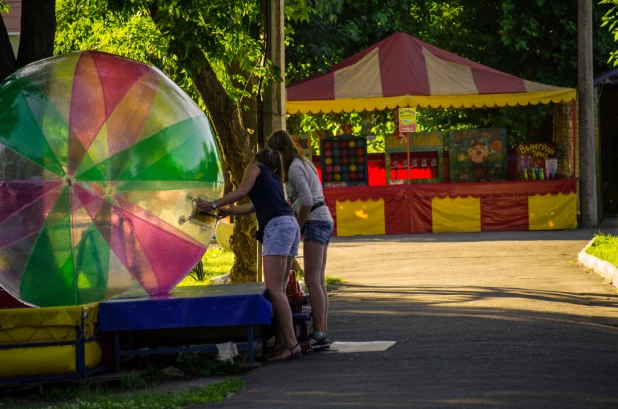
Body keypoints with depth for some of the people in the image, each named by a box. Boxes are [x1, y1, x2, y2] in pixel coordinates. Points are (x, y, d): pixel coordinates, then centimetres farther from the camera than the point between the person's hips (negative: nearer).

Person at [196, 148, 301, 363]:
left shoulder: (255, 168, 11)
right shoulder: (274, 179, 33)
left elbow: (243, 190, -5)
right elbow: (253, 206, 42)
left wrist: (213, 205, -1)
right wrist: (228, 211, 52)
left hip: (277, 226, -9)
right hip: (291, 226, 9)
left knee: (274, 289, -14)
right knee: (279, 289, 6)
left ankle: (292, 343, -23)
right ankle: (285, 342, -2)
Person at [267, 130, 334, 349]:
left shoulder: (294, 169, -11)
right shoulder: (305, 164, 18)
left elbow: (307, 201, -20)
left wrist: (297, 226, -9)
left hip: (315, 222, -10)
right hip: (324, 219, 10)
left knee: (312, 280, -13)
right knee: (319, 281, 8)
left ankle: (319, 335, -17)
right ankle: (322, 332, 7)